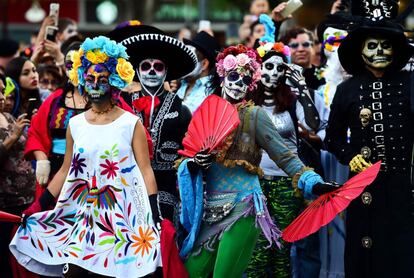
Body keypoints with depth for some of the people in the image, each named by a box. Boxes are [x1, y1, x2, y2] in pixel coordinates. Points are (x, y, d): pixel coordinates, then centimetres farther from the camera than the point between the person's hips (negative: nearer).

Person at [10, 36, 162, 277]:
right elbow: (66, 172, 14)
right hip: (82, 214, 4)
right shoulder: (75, 124, 10)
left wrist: (154, 217, -12)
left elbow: (145, 171, -4)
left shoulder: (131, 124, -1)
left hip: (122, 216, -3)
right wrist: (38, 206, 8)